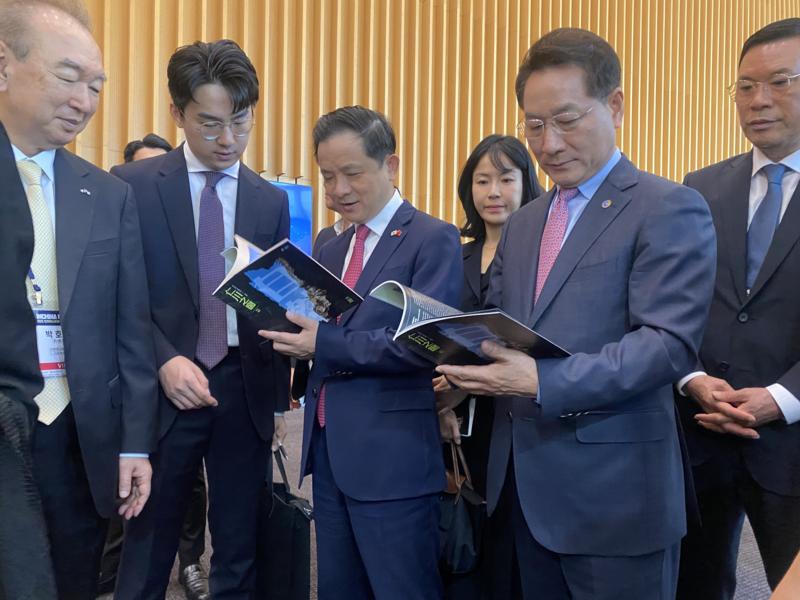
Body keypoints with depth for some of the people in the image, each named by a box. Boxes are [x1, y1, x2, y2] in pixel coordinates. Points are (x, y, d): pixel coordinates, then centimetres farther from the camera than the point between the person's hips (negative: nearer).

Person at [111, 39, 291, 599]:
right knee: (147, 553, 7)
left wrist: (279, 399, 10)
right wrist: (164, 361, -17)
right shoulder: (133, 185, -1)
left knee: (239, 553, 13)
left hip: (246, 390, 3)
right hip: (164, 392, -2)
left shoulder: (272, 201, 7)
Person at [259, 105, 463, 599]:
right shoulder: (331, 250, 15)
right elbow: (323, 343, 13)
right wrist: (291, 336, -8)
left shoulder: (433, 239, -7)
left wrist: (325, 344, -22)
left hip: (393, 457, -7)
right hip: (329, 450, 7)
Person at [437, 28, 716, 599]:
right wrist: (466, 362, -7)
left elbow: (668, 342, -18)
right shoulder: (523, 222, 15)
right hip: (526, 482, 6)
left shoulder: (670, 209, -8)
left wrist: (543, 382, -27)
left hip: (614, 490, -6)